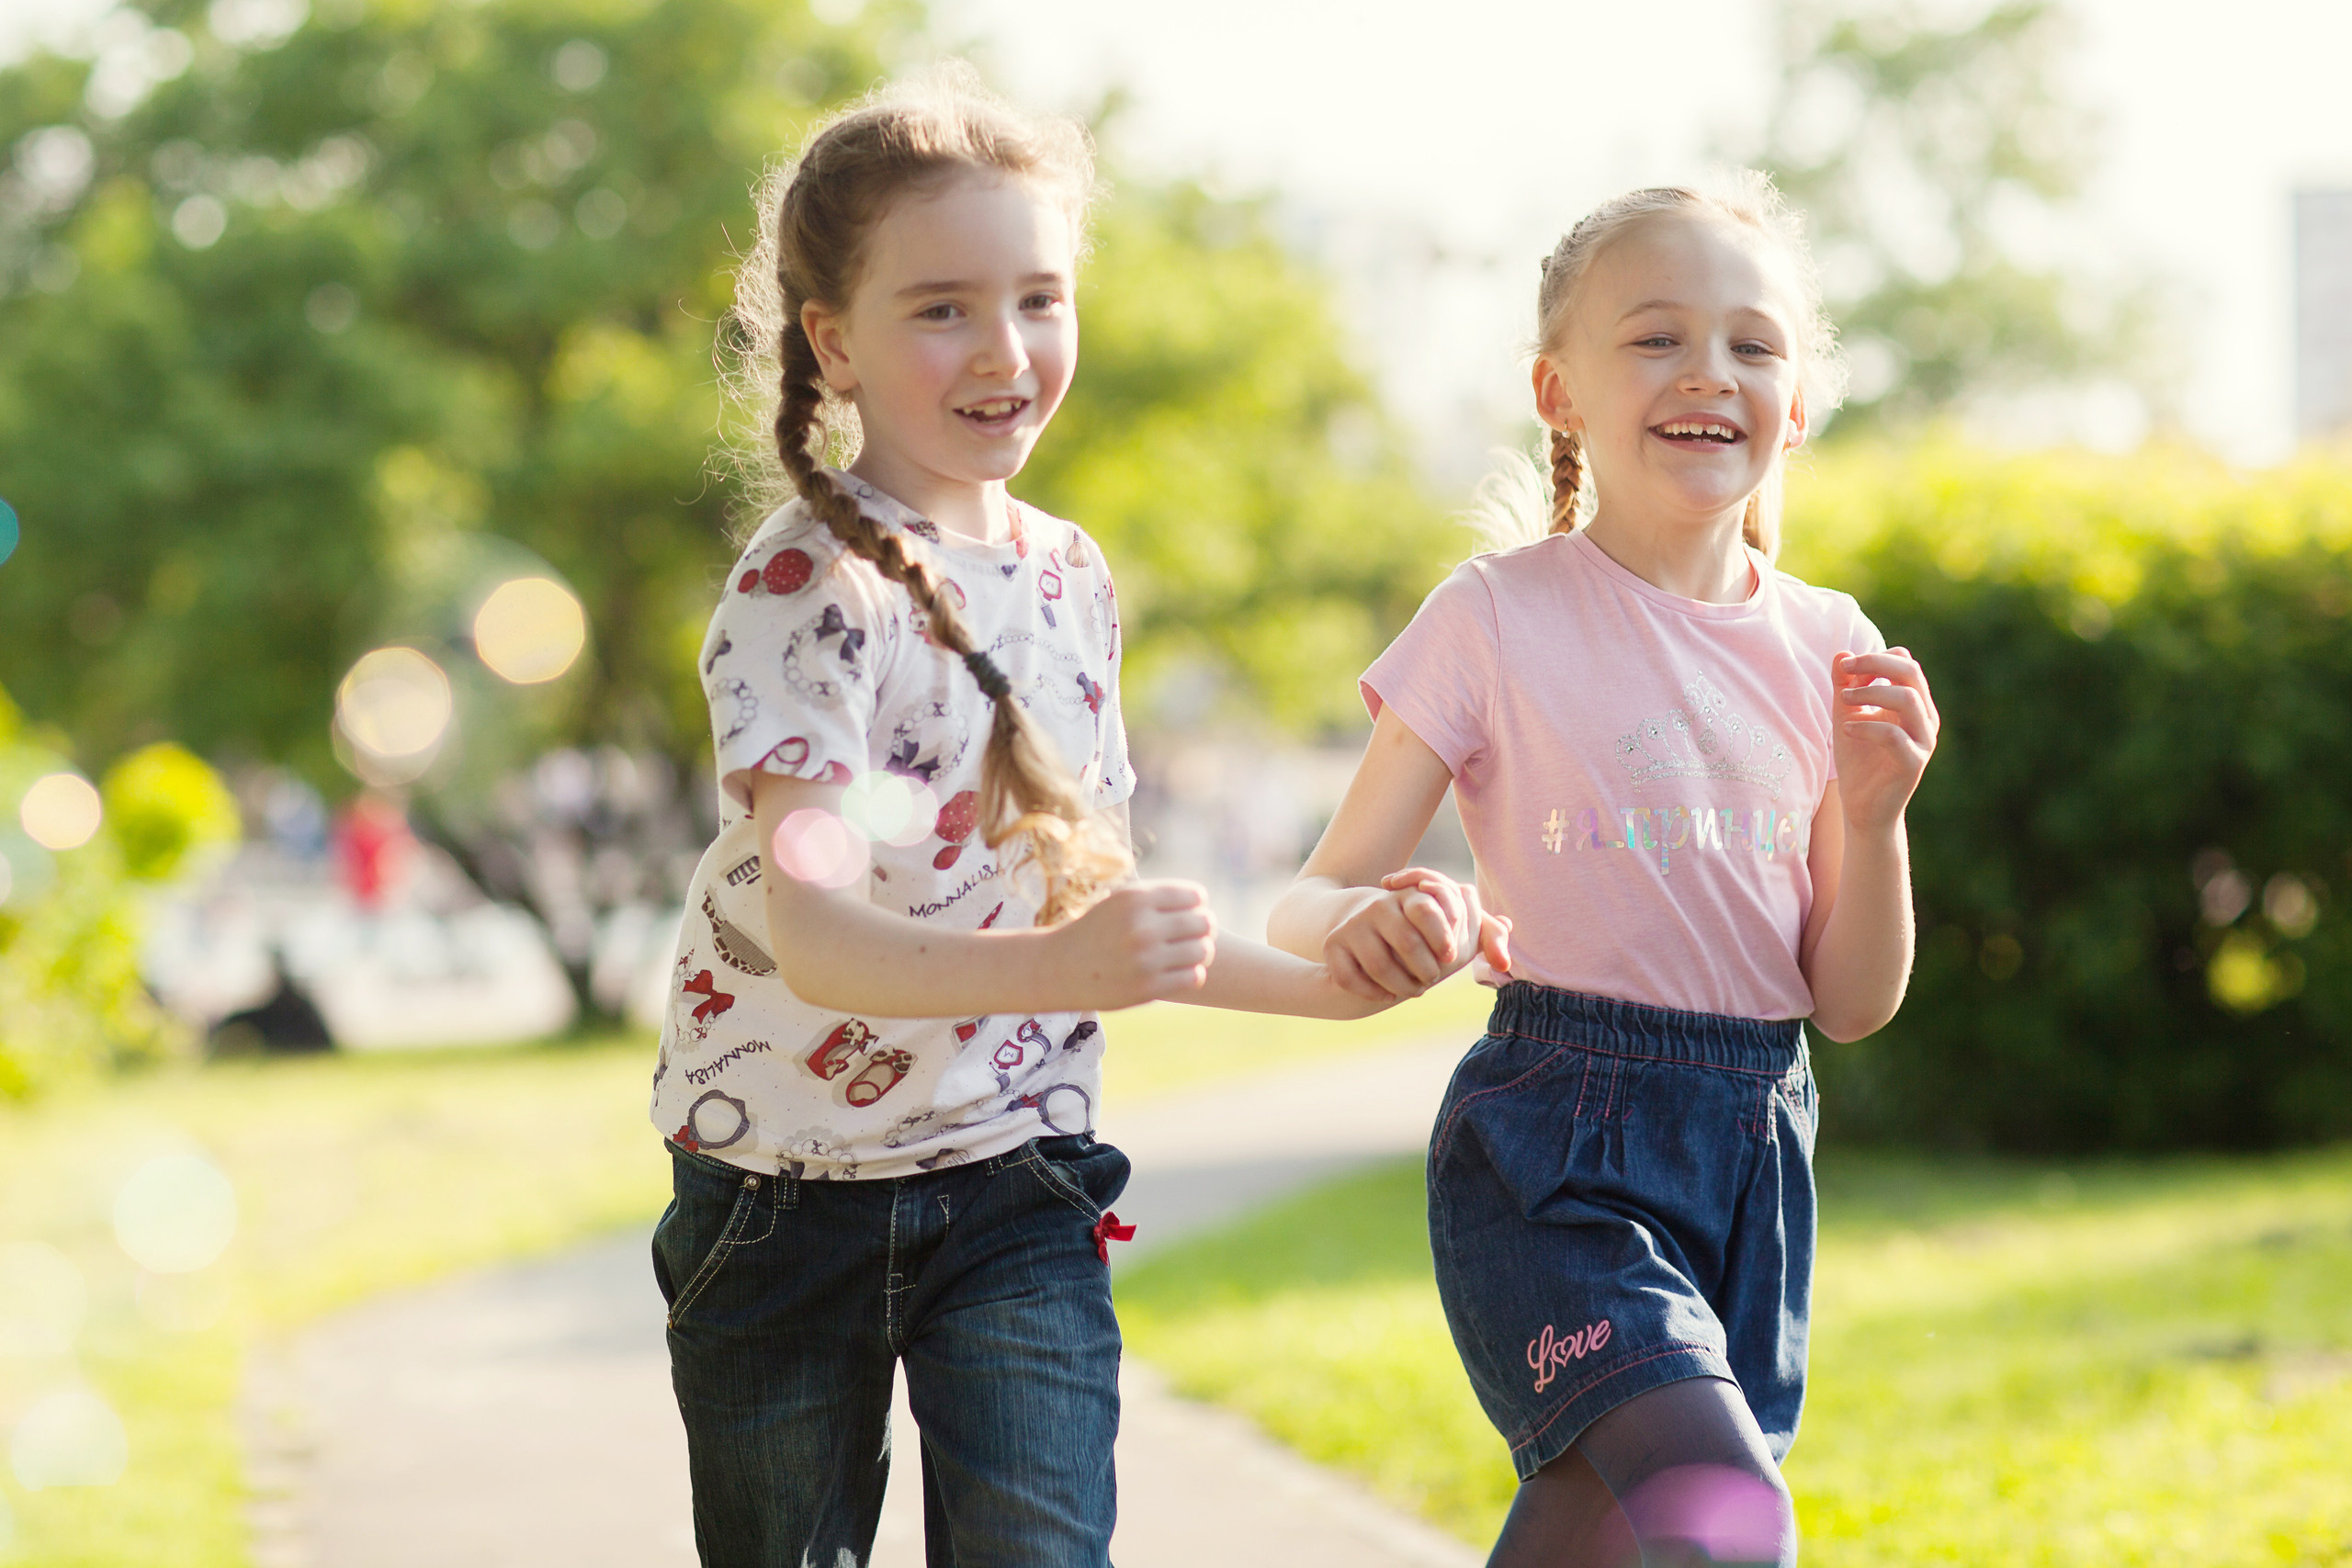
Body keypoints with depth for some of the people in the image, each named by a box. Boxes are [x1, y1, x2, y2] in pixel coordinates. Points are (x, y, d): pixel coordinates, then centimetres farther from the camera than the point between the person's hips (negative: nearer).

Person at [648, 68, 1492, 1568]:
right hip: (789, 1200, -4)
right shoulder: (806, 587, -16)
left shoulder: (1072, 576, 5)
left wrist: (1327, 985, 6)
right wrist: (1050, 968, -47)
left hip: (1012, 1180, 4)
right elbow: (810, 925, -31)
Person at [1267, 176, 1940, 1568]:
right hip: (1556, 1138, -5)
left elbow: (1855, 1003, 10)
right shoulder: (1502, 619, -4)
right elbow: (1314, 906, -6)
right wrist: (1364, 925, -29)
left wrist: (1874, 813, -7)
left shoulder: (1825, 649, 7)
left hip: (1758, 1147, 5)